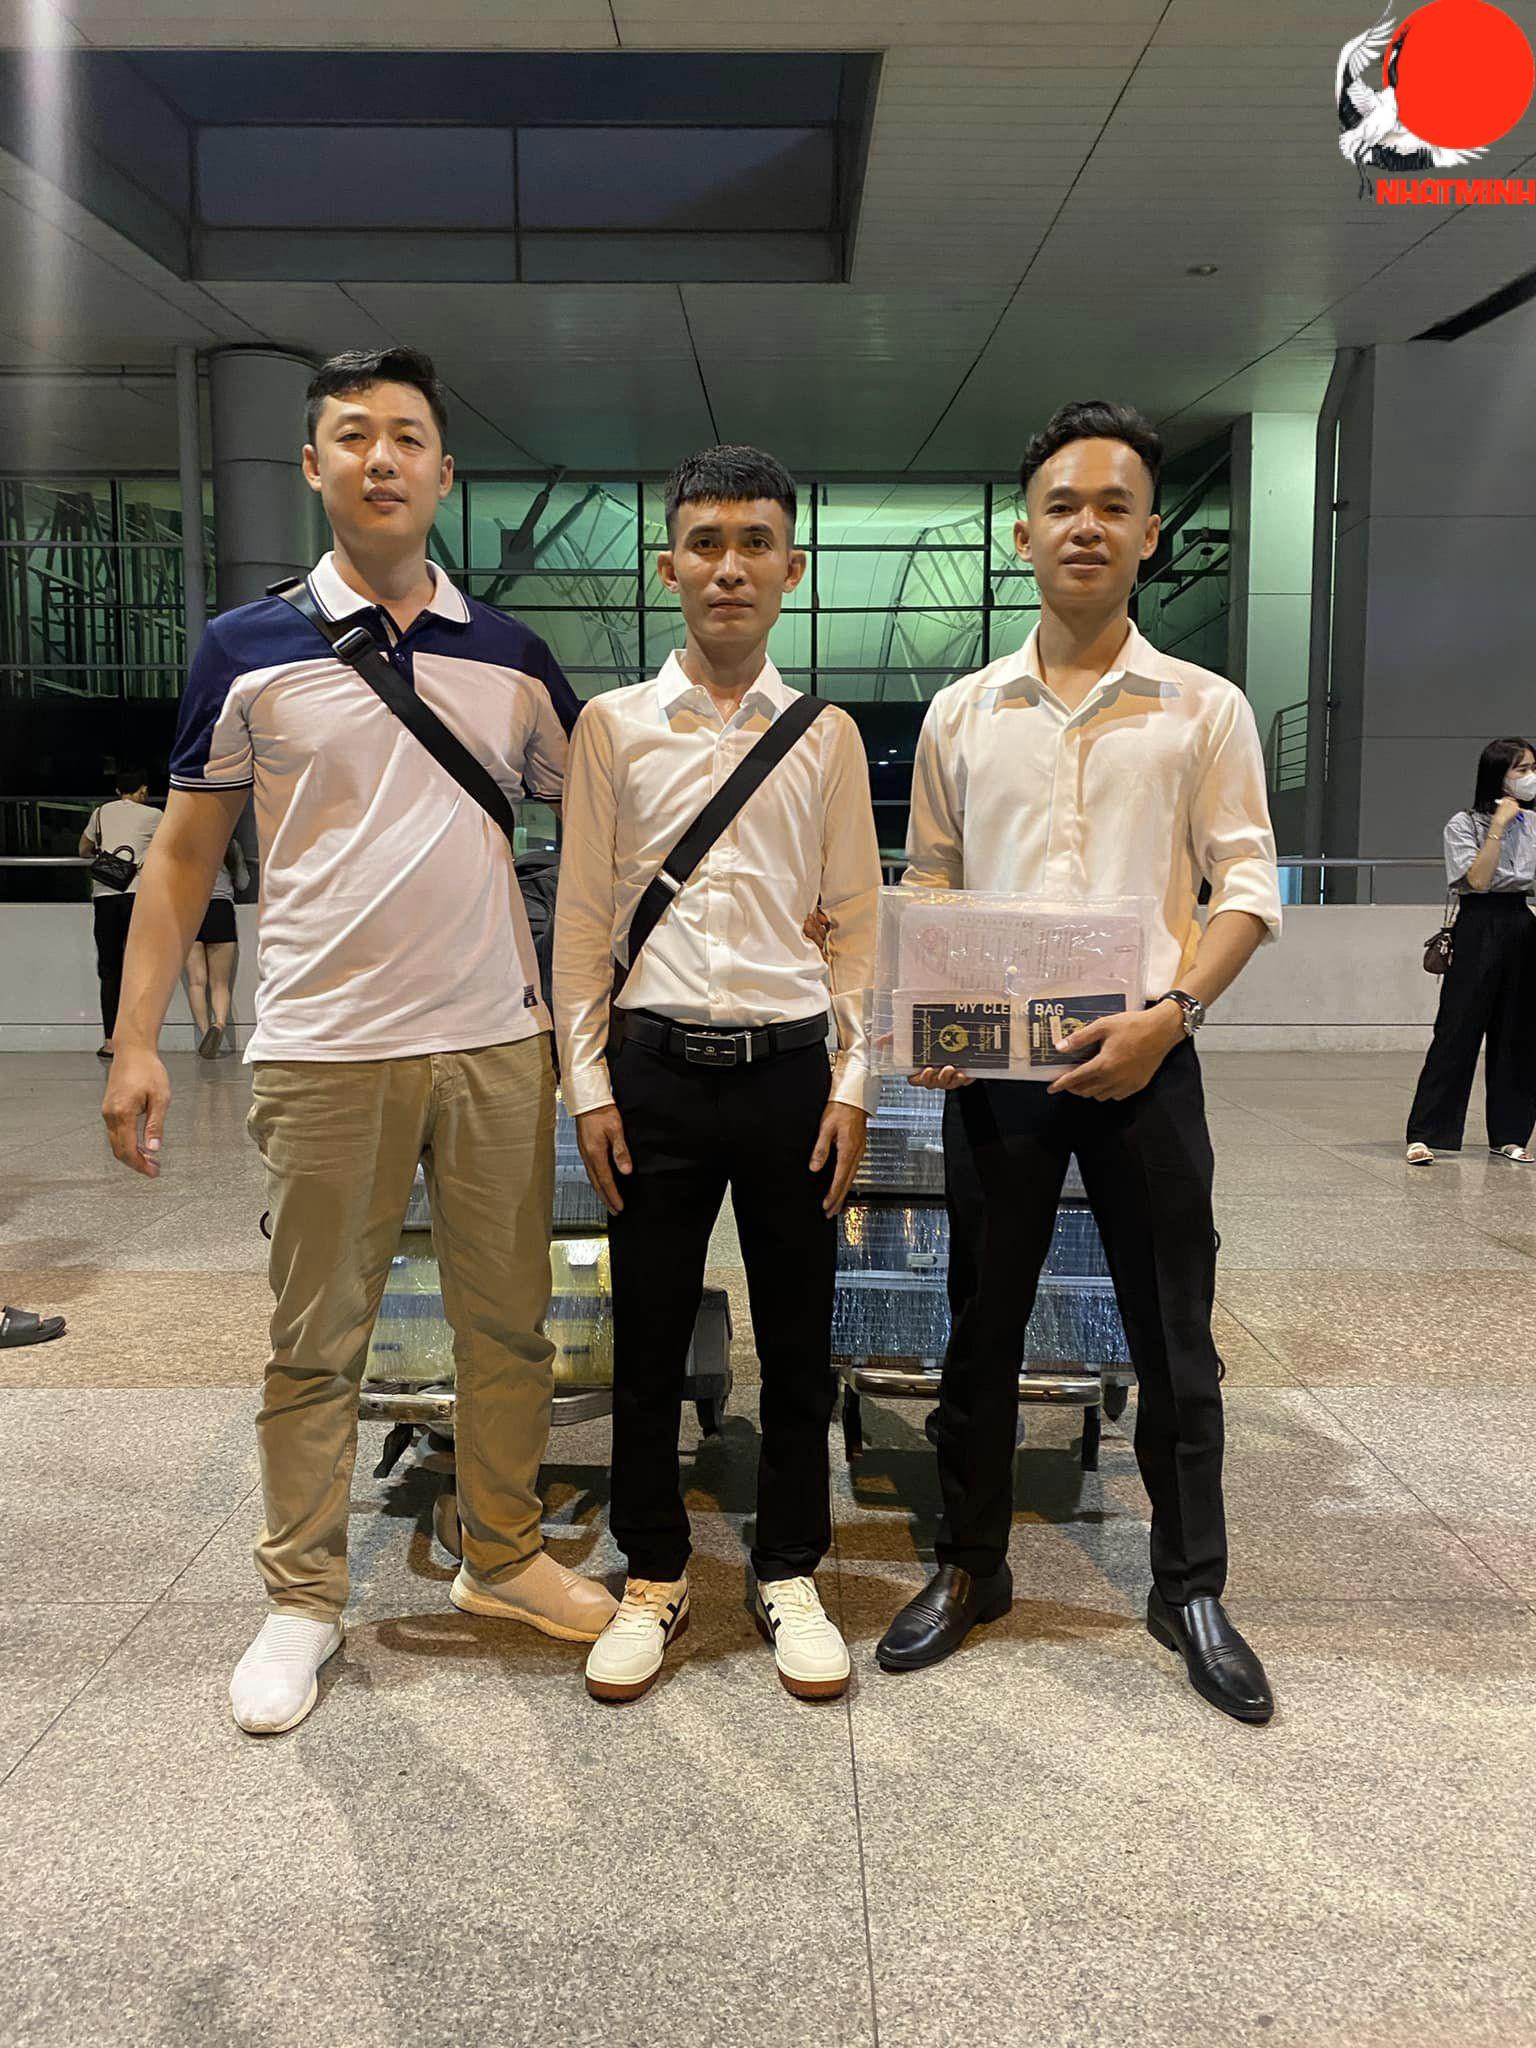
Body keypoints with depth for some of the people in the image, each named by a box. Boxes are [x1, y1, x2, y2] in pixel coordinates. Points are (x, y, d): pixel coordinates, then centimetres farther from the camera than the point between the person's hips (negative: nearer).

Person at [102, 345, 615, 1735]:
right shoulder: (249, 650, 3)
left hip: (497, 1043, 3)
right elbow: (186, 854, 5)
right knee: (315, 1344, 7)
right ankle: (302, 1600, 25)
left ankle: (504, 1557, 30)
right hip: (324, 1051, -2)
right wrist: (138, 1041, 0)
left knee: (507, 1323, 11)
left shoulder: (513, 658, 8)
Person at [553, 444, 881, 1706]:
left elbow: (856, 923, 7)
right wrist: (588, 1083, -1)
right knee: (649, 1339, 9)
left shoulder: (827, 737, 6)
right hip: (656, 1065, 0)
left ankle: (790, 1575, 29)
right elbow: (583, 918, 4)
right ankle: (654, 1578, 29)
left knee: (798, 1339, 10)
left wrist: (852, 1082, 1)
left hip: (791, 1066, 1)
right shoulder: (613, 725, 4)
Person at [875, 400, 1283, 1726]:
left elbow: (1248, 885, 0)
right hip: (994, 1065, 2)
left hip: (1144, 1061, -1)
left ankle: (1190, 1588, 26)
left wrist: (1170, 1011, -16)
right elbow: (926, 889, 11)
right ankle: (970, 1568, 28)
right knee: (982, 1325, 11)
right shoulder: (962, 714, 8)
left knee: (1174, 1338, 8)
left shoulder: (1205, 709, 3)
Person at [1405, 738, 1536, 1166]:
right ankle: (1425, 1134, -5)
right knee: (1458, 1032, -8)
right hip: (1479, 930, -5)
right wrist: (1499, 825, -13)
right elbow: (1477, 879, -15)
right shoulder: (1465, 824, -2)